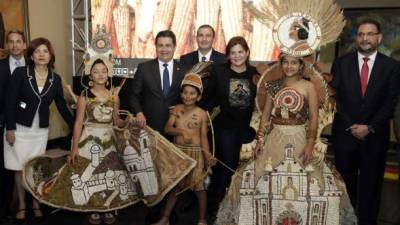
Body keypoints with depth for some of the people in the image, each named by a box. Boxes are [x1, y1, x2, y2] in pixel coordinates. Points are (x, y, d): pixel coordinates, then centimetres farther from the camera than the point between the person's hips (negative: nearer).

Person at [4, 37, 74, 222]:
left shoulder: (55, 79, 0)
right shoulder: (20, 73, -10)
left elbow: (62, 106, 7)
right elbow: (10, 102, -10)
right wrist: (10, 129, -13)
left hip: (40, 130, 2)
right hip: (20, 128, -2)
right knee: (20, 168, 8)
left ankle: (36, 203, 26)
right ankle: (21, 205, 23)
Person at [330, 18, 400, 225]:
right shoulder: (341, 63, 2)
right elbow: (335, 98, -2)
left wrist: (369, 127, -12)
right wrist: (351, 125, -9)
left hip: (375, 136, 0)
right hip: (345, 133, 0)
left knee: (371, 185, 9)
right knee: (345, 183, 9)